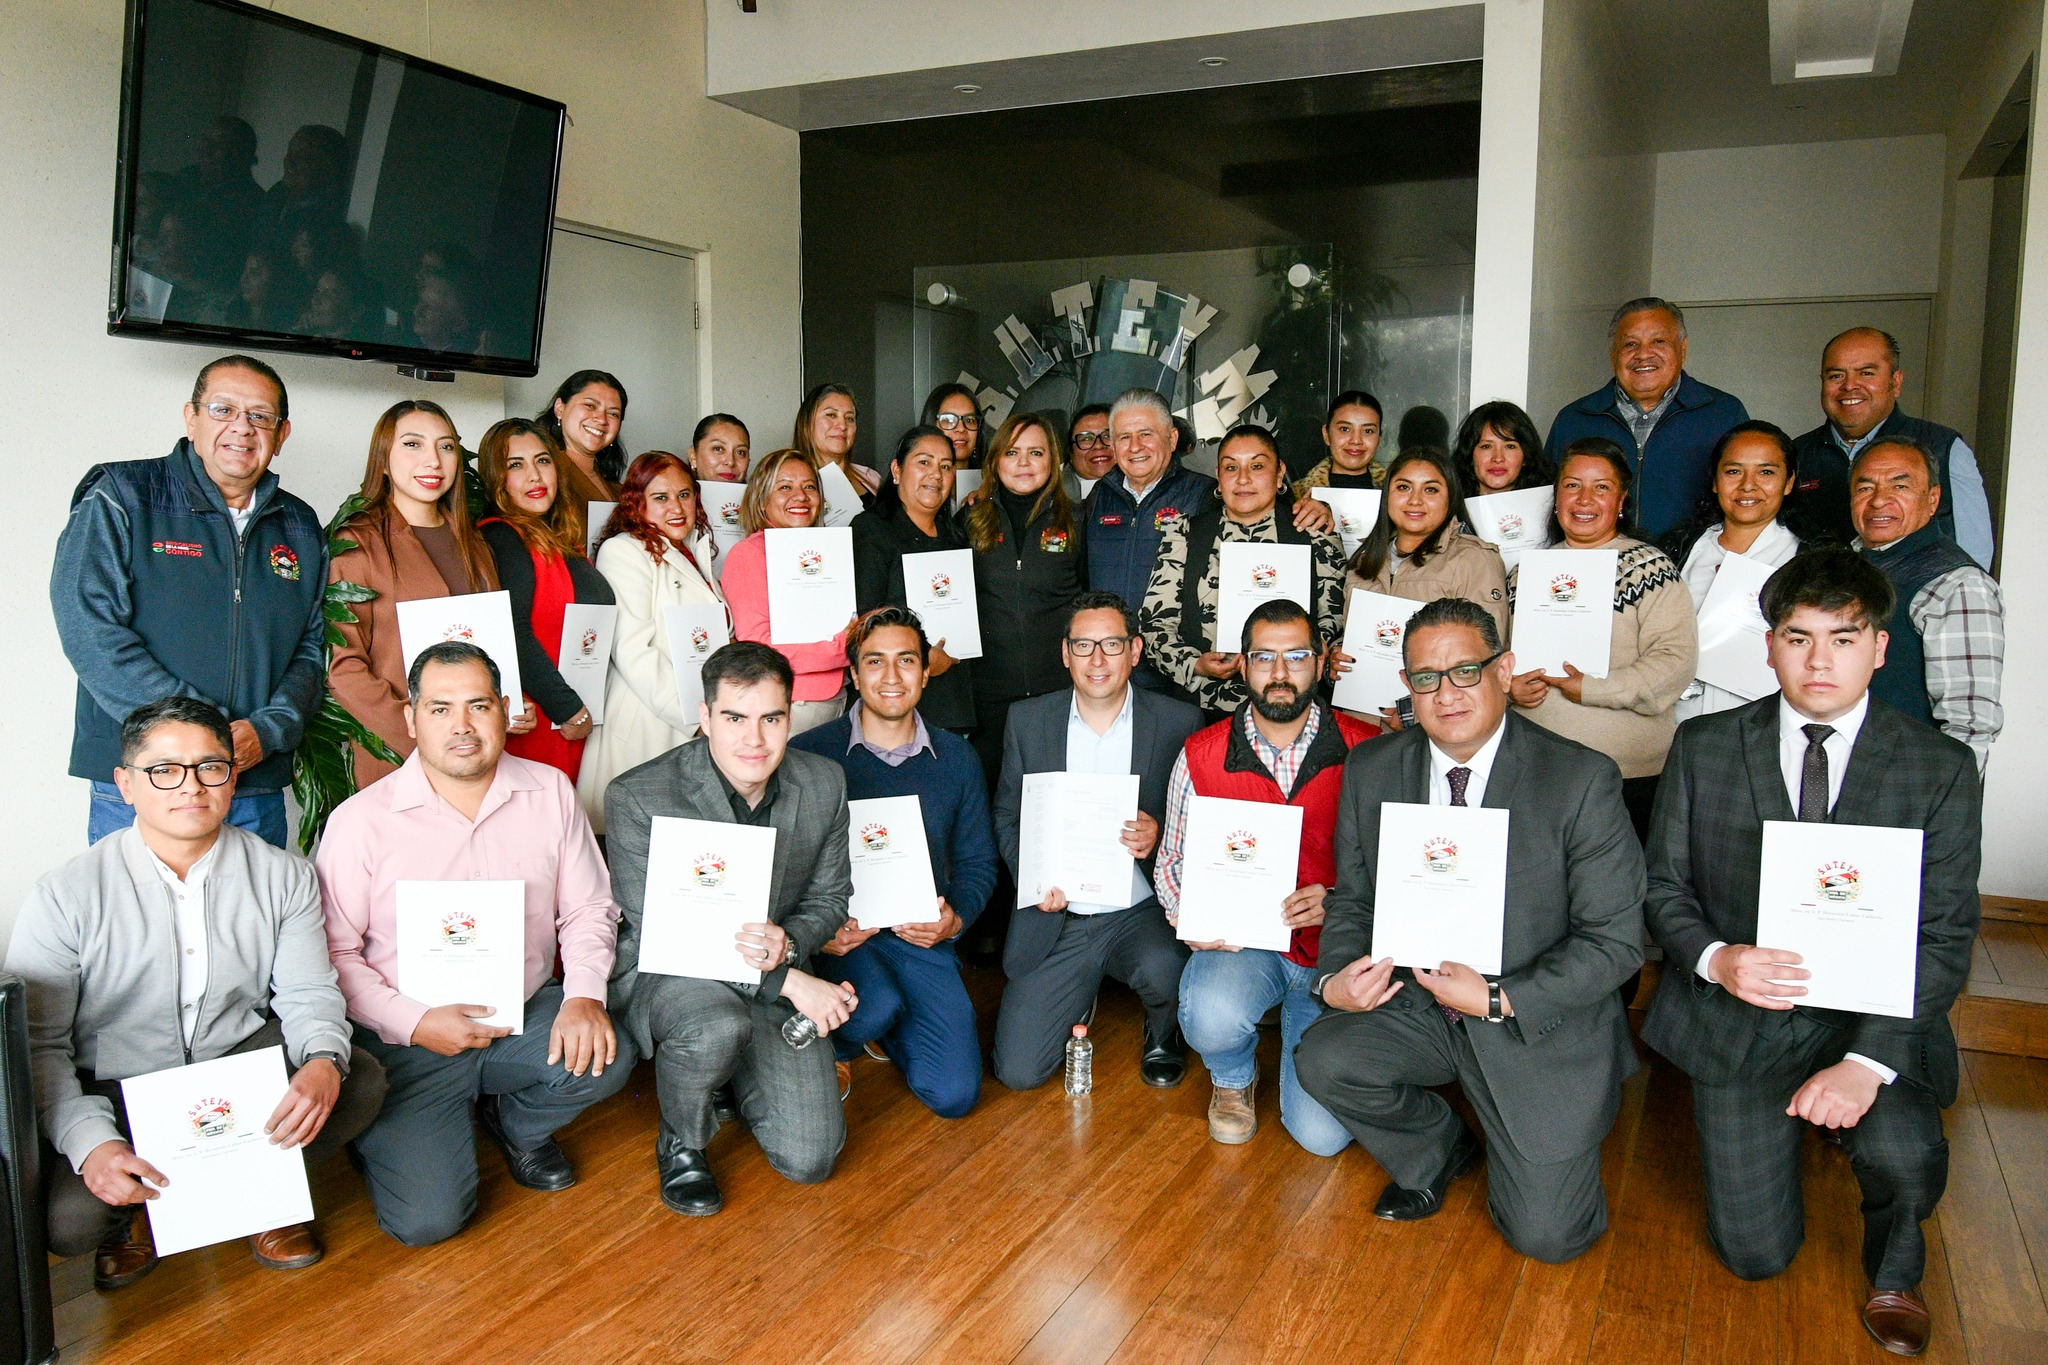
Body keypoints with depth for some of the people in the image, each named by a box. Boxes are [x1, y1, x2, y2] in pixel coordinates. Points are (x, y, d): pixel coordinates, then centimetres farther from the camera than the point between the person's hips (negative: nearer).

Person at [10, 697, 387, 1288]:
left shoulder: (283, 876, -2)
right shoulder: (67, 896, -10)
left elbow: (308, 993, -2)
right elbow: (37, 1044, -10)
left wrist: (323, 1063, -27)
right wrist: (90, 1142, -27)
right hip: (116, 1092, -2)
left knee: (361, 1081, -24)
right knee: (69, 1218, -28)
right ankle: (127, 1218, 12)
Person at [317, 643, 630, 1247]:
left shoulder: (550, 792, 0)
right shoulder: (360, 820, -8)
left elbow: (588, 911, 4)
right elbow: (333, 951, -6)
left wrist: (584, 994, -14)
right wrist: (414, 1023, -17)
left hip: (526, 1013, 3)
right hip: (410, 1039, -3)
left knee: (607, 1057, -27)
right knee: (427, 1218, -16)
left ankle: (514, 1121, 9)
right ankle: (381, 1132, 21)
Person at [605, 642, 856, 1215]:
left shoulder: (824, 783, -5)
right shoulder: (637, 798, -18)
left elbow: (829, 899, 6)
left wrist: (787, 943, -20)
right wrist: (789, 980, -24)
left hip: (776, 980, 4)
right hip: (664, 975, -4)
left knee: (809, 1160, -7)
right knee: (720, 1025, -39)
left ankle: (734, 1076, 26)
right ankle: (681, 1143, -4)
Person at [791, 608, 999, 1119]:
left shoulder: (957, 760, 9)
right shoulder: (808, 753, -4)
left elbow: (978, 862, 12)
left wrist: (955, 919, -8)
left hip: (923, 941, 3)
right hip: (839, 937, -3)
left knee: (954, 1094, -9)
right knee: (878, 1004, -36)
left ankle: (881, 1029, 23)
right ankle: (832, 1046, 3)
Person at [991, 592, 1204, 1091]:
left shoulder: (1179, 723, -2)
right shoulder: (1027, 720, 3)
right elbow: (1007, 815, 10)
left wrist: (1159, 837, -20)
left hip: (1142, 914, -1)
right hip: (1055, 917, 1)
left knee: (1163, 971, -35)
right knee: (1017, 1070, -9)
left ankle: (1164, 1034, 5)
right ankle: (1077, 995, 25)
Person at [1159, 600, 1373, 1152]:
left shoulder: (1363, 751, -5)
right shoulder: (1201, 755, -2)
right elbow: (1173, 861, 8)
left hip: (1331, 947, 0)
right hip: (1237, 940, 1)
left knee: (1323, 1132, -12)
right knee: (1211, 1018, -35)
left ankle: (1298, 1025, 24)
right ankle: (1233, 1078, 7)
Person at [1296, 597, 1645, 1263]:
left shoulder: (1581, 780, -15)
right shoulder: (1370, 770, -3)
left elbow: (1615, 940, -13)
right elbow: (1352, 896, 7)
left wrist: (1500, 1001, -23)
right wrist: (1336, 978, -14)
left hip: (1540, 1024, -3)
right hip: (1413, 1002, 4)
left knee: (1545, 1234, -10)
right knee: (1322, 1059, -23)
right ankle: (1438, 1149, 10)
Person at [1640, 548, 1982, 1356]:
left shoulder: (1940, 769, -3)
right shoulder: (1704, 747, 0)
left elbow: (1945, 938, -7)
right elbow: (1664, 886, 3)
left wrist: (1870, 1062, -20)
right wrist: (1714, 958, -19)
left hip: (1874, 1017, 0)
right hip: (1739, 1017, 1)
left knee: (1904, 1157, -32)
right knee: (1754, 1252, -3)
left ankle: (1894, 1271, 6)